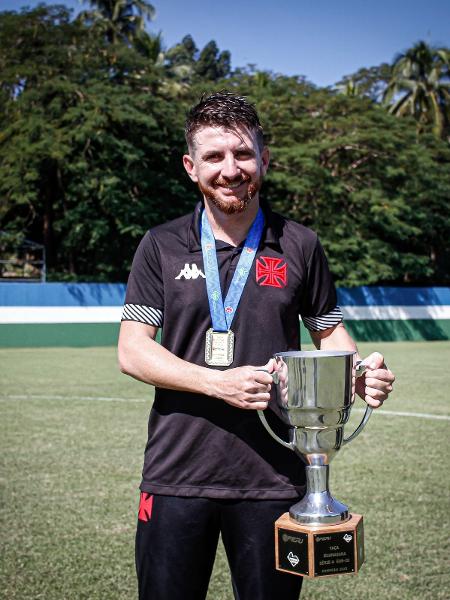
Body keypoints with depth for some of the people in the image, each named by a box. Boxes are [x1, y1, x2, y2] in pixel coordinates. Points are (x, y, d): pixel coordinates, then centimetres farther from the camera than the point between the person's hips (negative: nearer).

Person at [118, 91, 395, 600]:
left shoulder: (299, 246, 6)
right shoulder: (161, 247, 3)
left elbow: (329, 332, 13)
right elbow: (131, 352, -3)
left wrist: (360, 376, -9)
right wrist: (220, 383, -17)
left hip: (272, 478, 1)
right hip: (177, 476, 0)